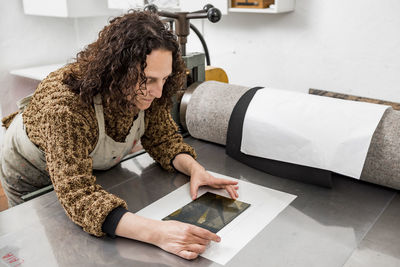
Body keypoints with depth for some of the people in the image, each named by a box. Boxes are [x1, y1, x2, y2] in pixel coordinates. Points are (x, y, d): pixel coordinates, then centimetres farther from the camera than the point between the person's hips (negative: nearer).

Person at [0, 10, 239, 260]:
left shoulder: (146, 93, -27)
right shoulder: (65, 104, -44)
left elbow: (163, 138, -13)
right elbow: (77, 194, -49)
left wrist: (193, 167, -35)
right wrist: (156, 233, -62)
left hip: (92, 168, 4)